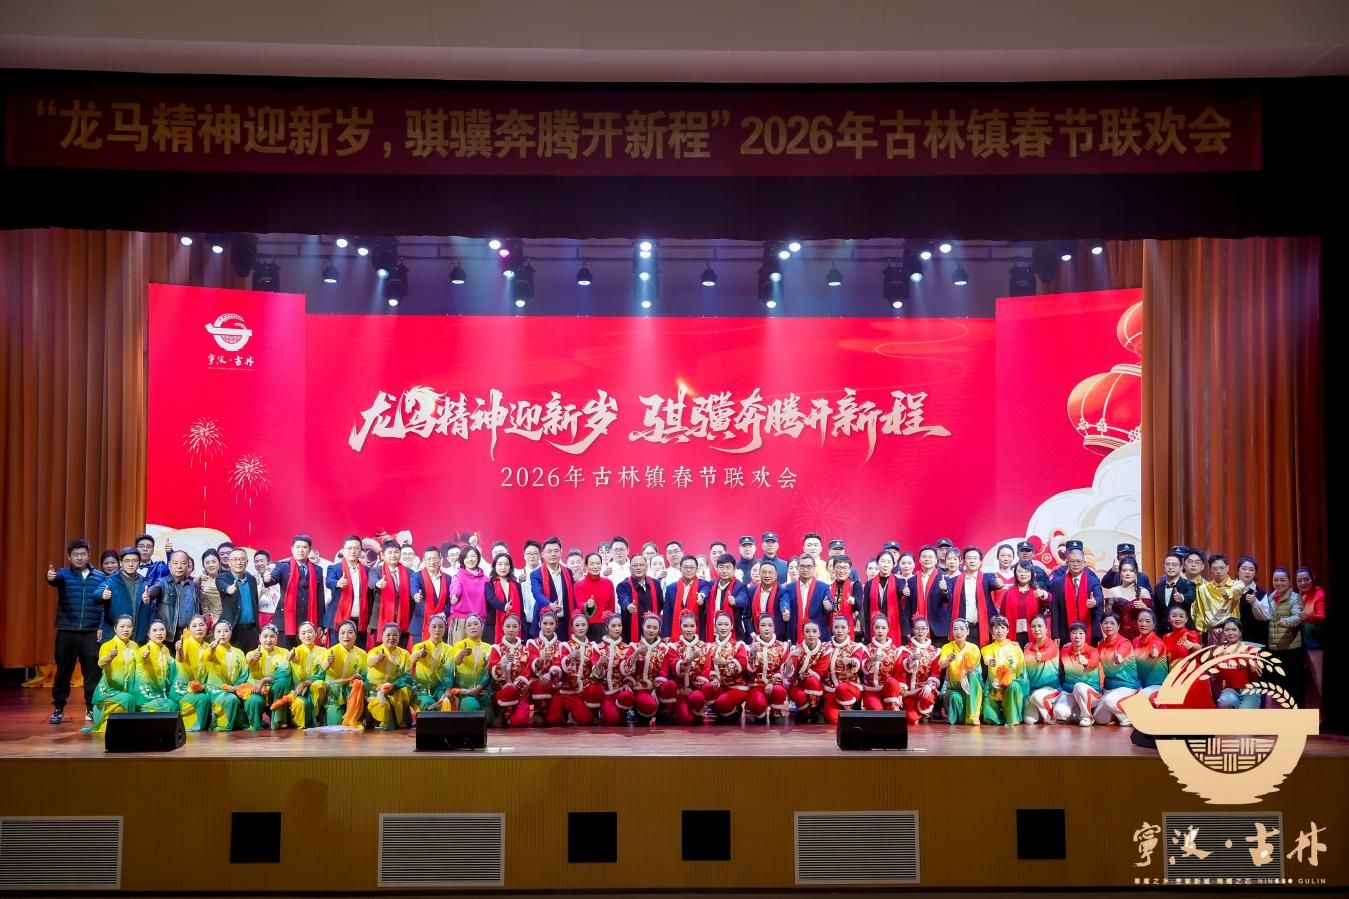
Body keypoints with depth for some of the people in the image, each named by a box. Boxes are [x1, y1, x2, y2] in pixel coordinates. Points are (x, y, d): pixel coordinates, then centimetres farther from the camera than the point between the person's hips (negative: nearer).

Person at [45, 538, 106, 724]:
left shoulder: (99, 577, 7)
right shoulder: (64, 574, 2)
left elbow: (104, 604, 6)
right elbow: (56, 579, -23)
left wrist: (102, 627, -3)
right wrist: (50, 577, -46)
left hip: (91, 632, 1)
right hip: (67, 630, -1)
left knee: (93, 670, 2)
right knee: (63, 669, 5)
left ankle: (91, 708, 12)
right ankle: (59, 708, 15)